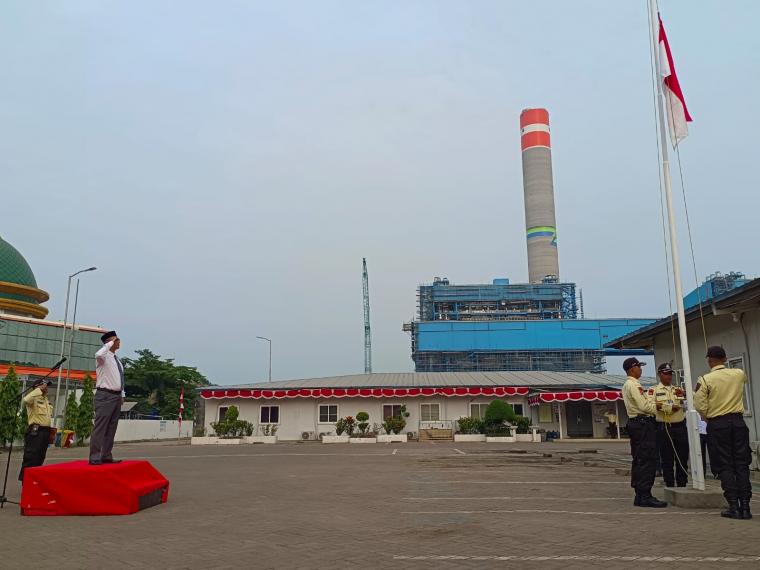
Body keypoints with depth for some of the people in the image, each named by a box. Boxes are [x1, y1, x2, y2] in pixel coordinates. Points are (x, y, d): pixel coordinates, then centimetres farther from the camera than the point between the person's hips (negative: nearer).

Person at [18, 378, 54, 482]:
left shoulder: (46, 399, 19)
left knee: (40, 458, 12)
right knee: (30, 457, -8)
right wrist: (39, 390, -24)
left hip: (45, 431, 9)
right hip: (35, 431, -9)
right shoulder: (34, 398, -8)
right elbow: (26, 400, -34)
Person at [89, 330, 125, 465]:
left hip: (116, 396, 8)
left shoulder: (117, 359, 17)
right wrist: (110, 343, -23)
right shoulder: (104, 356, -7)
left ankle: (106, 456, 14)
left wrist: (122, 395, 18)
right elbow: (98, 354, -34)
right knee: (100, 427, -9)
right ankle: (95, 457, -8)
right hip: (105, 396, -8)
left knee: (112, 427, 9)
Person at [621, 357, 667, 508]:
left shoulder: (627, 385, 19)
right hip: (643, 423, -11)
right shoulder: (634, 385, -13)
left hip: (634, 422, 11)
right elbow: (644, 406, -18)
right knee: (648, 460, -9)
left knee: (638, 461, 11)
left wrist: (655, 403, 7)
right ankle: (645, 496, -10)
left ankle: (639, 496, 15)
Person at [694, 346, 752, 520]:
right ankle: (745, 505, 5)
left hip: (717, 424, -3)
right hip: (738, 421, 3)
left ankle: (734, 506, 1)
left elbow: (700, 406, -11)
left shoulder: (705, 380, -9)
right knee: (742, 464, 6)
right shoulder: (739, 374, 2)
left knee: (725, 465, 3)